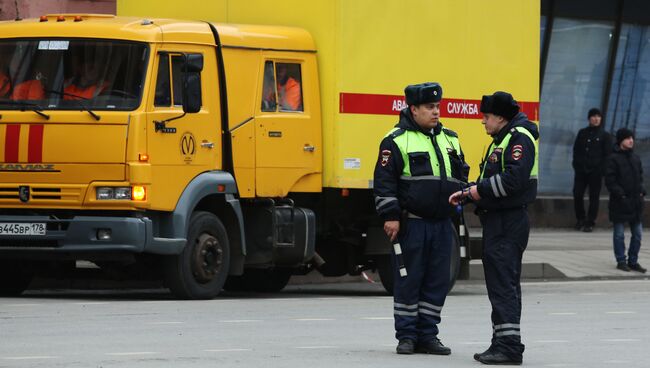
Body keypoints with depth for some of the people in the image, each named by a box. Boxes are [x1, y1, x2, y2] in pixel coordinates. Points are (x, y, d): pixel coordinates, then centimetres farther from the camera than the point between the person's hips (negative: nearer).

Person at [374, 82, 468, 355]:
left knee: (437, 282, 6)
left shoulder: (450, 139, 15)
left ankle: (427, 335, 13)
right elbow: (384, 181, -8)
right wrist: (390, 216, -13)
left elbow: (461, 174, 26)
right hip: (411, 223, -6)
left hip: (442, 224, 6)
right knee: (408, 281, -1)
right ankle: (406, 336, 6)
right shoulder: (396, 141, -4)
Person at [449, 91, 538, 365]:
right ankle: (502, 344, 19)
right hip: (498, 222, 11)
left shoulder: (520, 138, -13)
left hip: (508, 223, -11)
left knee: (503, 284, -13)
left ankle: (509, 346, -15)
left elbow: (514, 178, -24)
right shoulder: (502, 139, 21)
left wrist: (481, 190, -16)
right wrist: (467, 193, 11)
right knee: (500, 283, 14)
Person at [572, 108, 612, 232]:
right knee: (577, 195, -1)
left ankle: (590, 222, 5)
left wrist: (601, 169, -9)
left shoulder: (604, 135, 2)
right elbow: (576, 150, 15)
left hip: (596, 172, -3)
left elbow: (607, 155, 0)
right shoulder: (582, 133, 11)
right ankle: (580, 219, 16)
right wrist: (576, 165, 3)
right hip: (581, 170, 3)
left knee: (594, 197, 0)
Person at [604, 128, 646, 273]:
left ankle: (633, 261, 16)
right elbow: (609, 180, -11)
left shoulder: (635, 158, 11)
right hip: (620, 202, -6)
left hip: (635, 201, 6)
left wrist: (641, 191, 4)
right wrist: (620, 194, -17)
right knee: (619, 234, 2)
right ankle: (621, 261, 10)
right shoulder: (613, 159, -8)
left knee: (637, 234, 8)